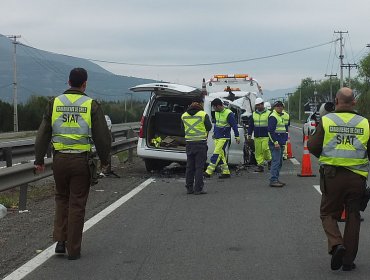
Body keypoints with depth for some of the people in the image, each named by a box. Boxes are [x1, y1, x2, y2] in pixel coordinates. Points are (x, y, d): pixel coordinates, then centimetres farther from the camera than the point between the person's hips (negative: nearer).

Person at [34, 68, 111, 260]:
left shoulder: (55, 103, 3)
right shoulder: (91, 105, -4)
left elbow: (43, 134, 4)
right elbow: (102, 136, -4)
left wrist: (39, 159, 10)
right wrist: (104, 160, 9)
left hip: (59, 159, 2)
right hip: (81, 161, -2)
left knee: (61, 199, 21)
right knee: (77, 204, 5)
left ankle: (60, 240, 11)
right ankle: (73, 250, 9)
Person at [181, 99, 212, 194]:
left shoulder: (184, 115, 6)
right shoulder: (203, 114, -7)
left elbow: (183, 128, 13)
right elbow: (209, 127, 0)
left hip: (189, 143, 4)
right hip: (201, 143, -4)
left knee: (189, 166, 12)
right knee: (199, 166, -1)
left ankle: (189, 187, 15)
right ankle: (198, 188, -2)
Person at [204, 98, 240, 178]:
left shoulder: (229, 114, -14)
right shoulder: (216, 113, 9)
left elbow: (234, 125, -10)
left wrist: (237, 136, -9)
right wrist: (214, 133, 30)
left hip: (224, 138, -8)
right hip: (217, 138, 8)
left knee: (216, 154, -11)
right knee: (221, 155, 8)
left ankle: (209, 172, -16)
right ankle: (226, 172, 14)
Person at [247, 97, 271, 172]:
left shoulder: (268, 113, 2)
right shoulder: (254, 114, 13)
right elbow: (251, 125, 18)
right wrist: (249, 134, 9)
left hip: (266, 136, -4)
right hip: (257, 137, 4)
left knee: (265, 149, -14)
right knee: (258, 152, 2)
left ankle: (269, 160, 11)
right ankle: (260, 165, 7)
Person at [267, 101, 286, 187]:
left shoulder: (281, 116, 20)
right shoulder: (273, 117, -11)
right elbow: (270, 131, -18)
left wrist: (284, 141, 22)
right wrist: (275, 142, -22)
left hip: (281, 143, 10)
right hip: (275, 144, -10)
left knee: (279, 163, 12)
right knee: (276, 162, -13)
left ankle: (276, 179, 18)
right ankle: (273, 180, -13)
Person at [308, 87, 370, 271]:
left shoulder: (326, 120, -4)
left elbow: (312, 146, -2)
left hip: (332, 175, -1)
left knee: (328, 213, 12)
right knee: (353, 217, 12)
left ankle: (336, 245, -12)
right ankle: (348, 260, 14)